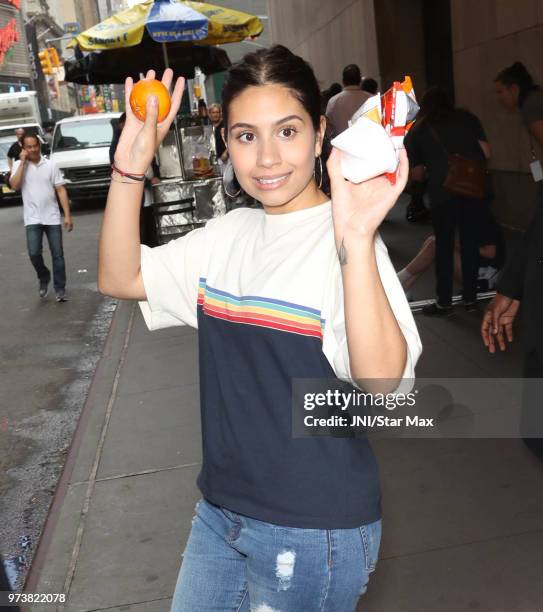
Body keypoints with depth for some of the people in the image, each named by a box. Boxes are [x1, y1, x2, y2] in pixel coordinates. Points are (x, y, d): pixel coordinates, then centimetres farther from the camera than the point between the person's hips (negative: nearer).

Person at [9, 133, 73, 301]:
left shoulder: (51, 165, 0)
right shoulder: (19, 165, 2)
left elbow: (61, 190, 0)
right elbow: (14, 185, -15)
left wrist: (67, 215, -6)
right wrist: (22, 162, -13)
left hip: (52, 217, 0)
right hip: (32, 219, 0)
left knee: (57, 255, 3)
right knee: (34, 253, -10)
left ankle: (60, 289, 14)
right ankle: (44, 278, 19)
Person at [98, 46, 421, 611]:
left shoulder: (344, 242, -18)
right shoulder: (228, 236, 4)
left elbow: (382, 382, -30)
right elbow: (120, 279, 5)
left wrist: (356, 238, -44)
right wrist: (130, 167, -6)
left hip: (314, 531, -6)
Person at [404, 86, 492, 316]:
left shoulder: (418, 130, 12)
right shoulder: (467, 118, 14)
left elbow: (416, 174, 11)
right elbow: (486, 153, 8)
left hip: (443, 192, -2)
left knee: (444, 245, 9)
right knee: (470, 242, 13)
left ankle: (444, 303, 14)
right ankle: (470, 298, 22)